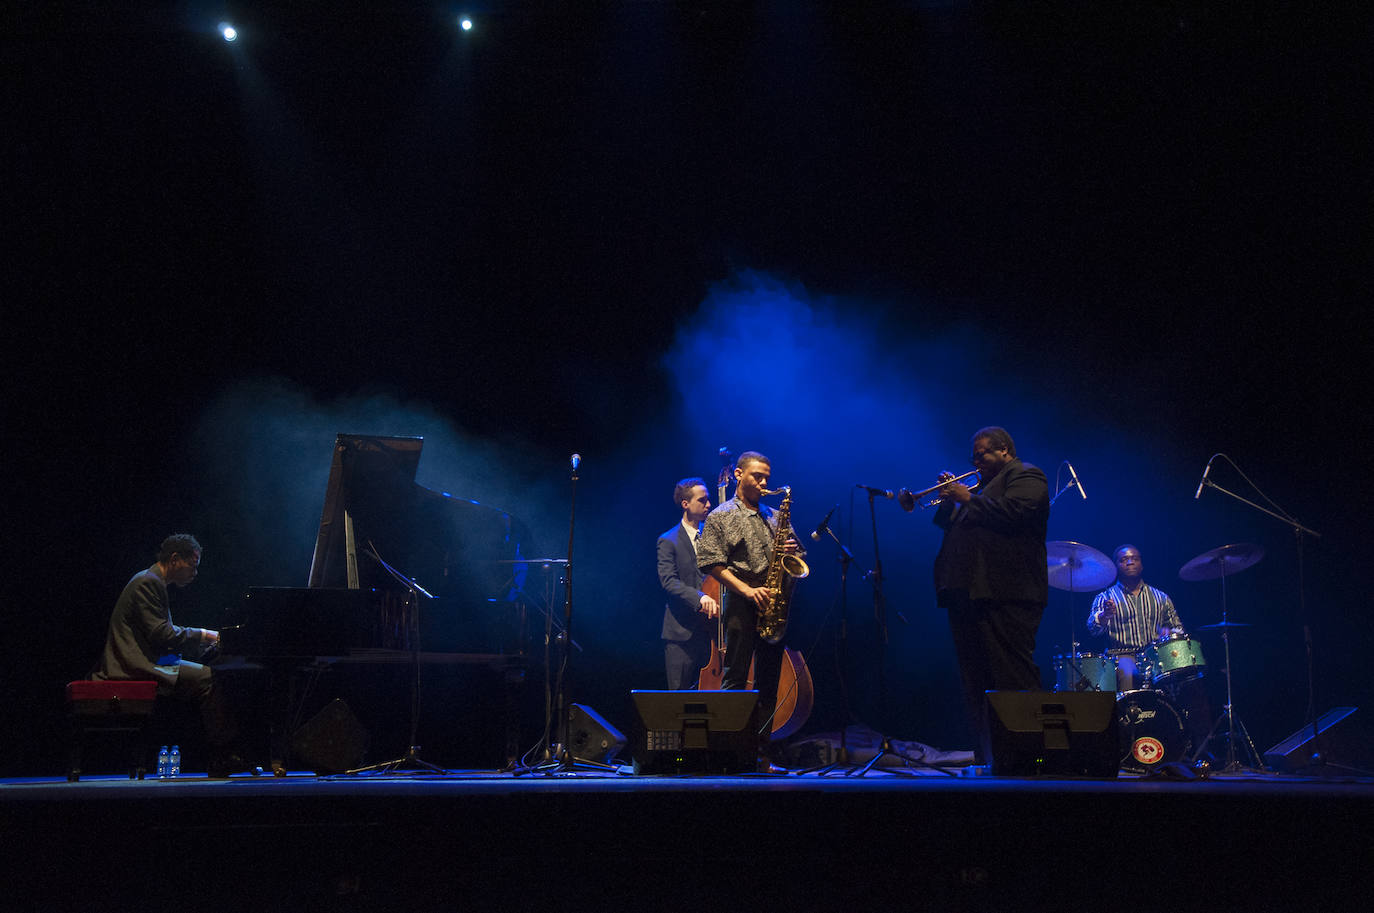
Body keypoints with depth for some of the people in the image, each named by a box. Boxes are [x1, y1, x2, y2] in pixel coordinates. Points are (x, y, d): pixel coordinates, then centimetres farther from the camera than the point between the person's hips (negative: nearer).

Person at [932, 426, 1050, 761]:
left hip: (1005, 596, -10)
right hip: (969, 594, 10)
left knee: (1013, 676, -13)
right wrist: (949, 501, 11)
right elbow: (957, 527, 28)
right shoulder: (986, 483, 28)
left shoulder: (1026, 476, 1)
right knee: (977, 682, 8)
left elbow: (1012, 511, -19)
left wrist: (968, 499, -8)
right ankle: (986, 755, 11)